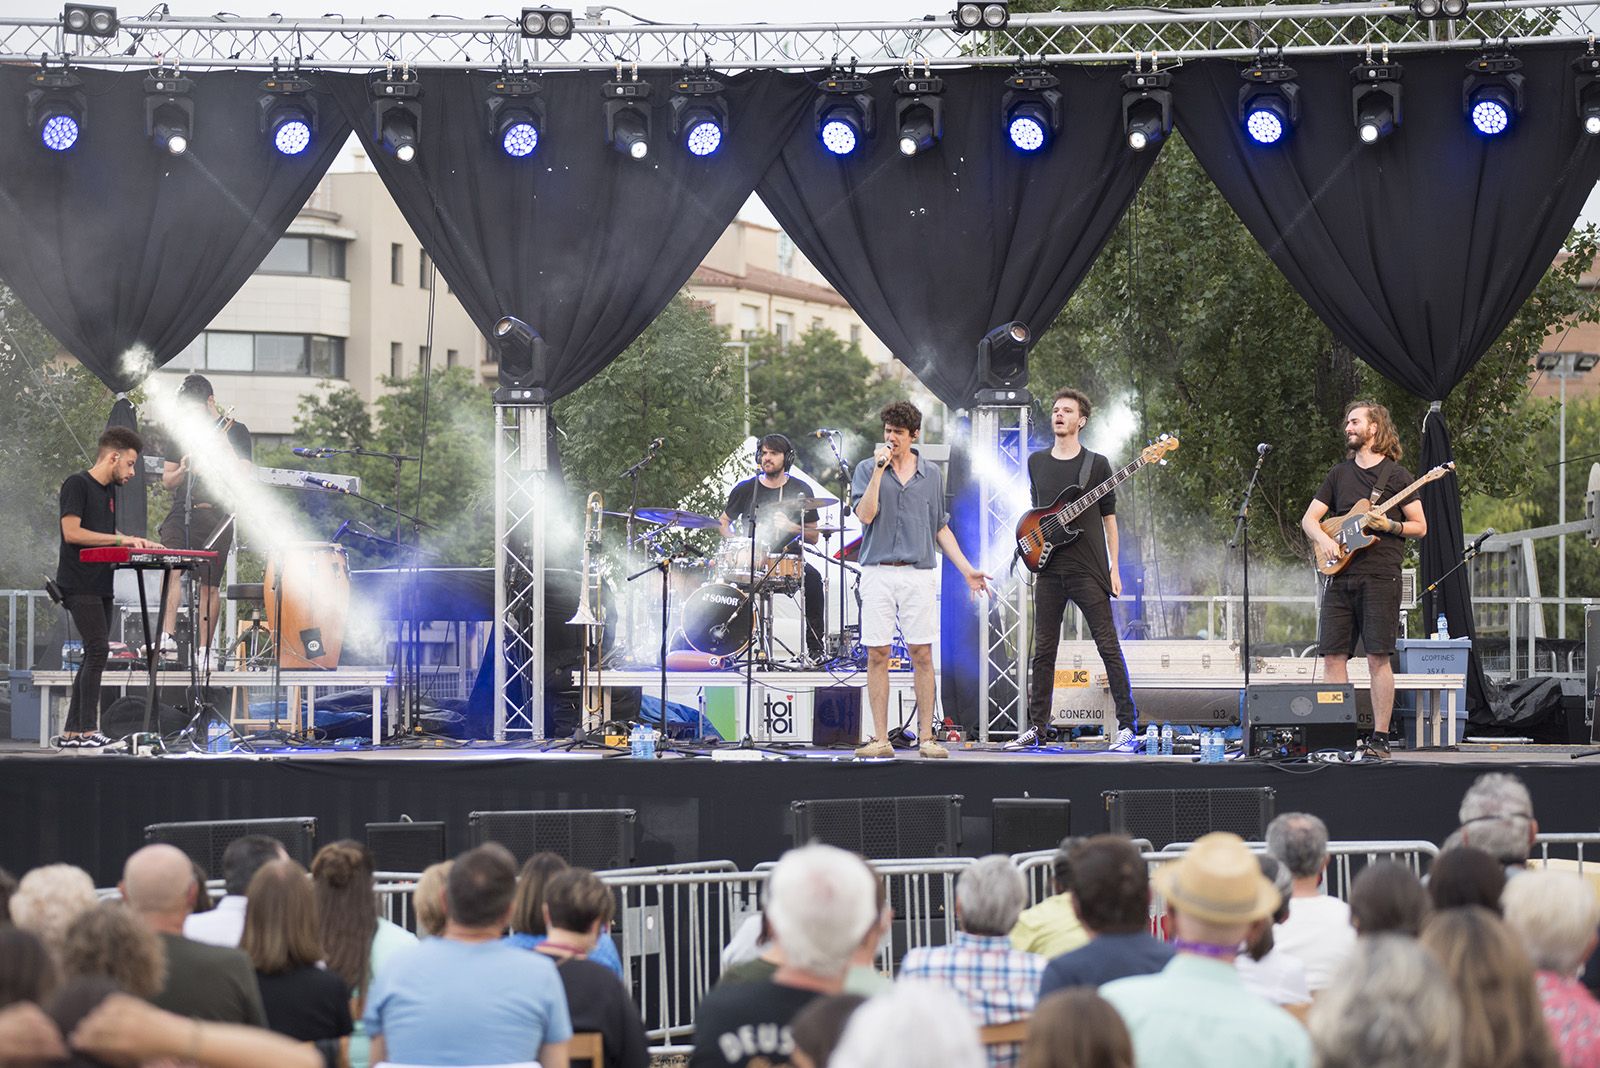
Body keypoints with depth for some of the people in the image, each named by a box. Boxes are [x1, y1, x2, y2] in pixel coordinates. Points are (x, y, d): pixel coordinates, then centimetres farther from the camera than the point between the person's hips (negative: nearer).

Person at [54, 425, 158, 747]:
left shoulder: (110, 491, 18)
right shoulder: (77, 484, -9)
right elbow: (72, 532, -18)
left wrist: (135, 542, 7)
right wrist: (121, 539, -16)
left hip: (101, 586, 10)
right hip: (79, 584, -10)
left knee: (94, 658, 8)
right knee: (98, 650, -16)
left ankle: (71, 732, 11)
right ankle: (88, 730, -14)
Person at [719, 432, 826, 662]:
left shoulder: (801, 490, 6)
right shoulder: (745, 490, 7)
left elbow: (813, 537, 7)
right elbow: (723, 523, 18)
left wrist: (790, 527, -13)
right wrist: (740, 542, -2)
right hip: (751, 558, 1)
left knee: (813, 579, -31)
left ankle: (814, 647, -22)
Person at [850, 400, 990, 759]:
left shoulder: (931, 474, 11)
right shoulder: (867, 469, 4)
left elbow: (941, 528, 16)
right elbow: (866, 515, -10)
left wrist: (966, 569, 9)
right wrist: (879, 470, -15)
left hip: (919, 572, 1)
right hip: (878, 572, -1)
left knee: (922, 654, 0)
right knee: (877, 655, -1)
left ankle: (926, 737, 4)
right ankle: (881, 739, 3)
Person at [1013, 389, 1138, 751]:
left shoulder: (1096, 464, 0)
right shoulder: (1036, 462, 11)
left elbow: (1109, 518, 3)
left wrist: (1114, 568, -2)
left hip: (1089, 571, -4)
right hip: (1049, 570, 4)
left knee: (1108, 646, -7)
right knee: (1043, 651, 6)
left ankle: (1128, 727, -6)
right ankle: (1036, 727, 12)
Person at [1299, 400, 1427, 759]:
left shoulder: (1395, 474, 4)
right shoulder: (1339, 474, 17)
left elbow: (1420, 527, 3)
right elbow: (1309, 518, 15)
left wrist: (1389, 526, -14)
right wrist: (1323, 539, -5)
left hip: (1380, 577, -5)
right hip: (1340, 577, 5)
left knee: (1378, 658, -7)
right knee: (1333, 657, 0)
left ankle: (1380, 739, -4)